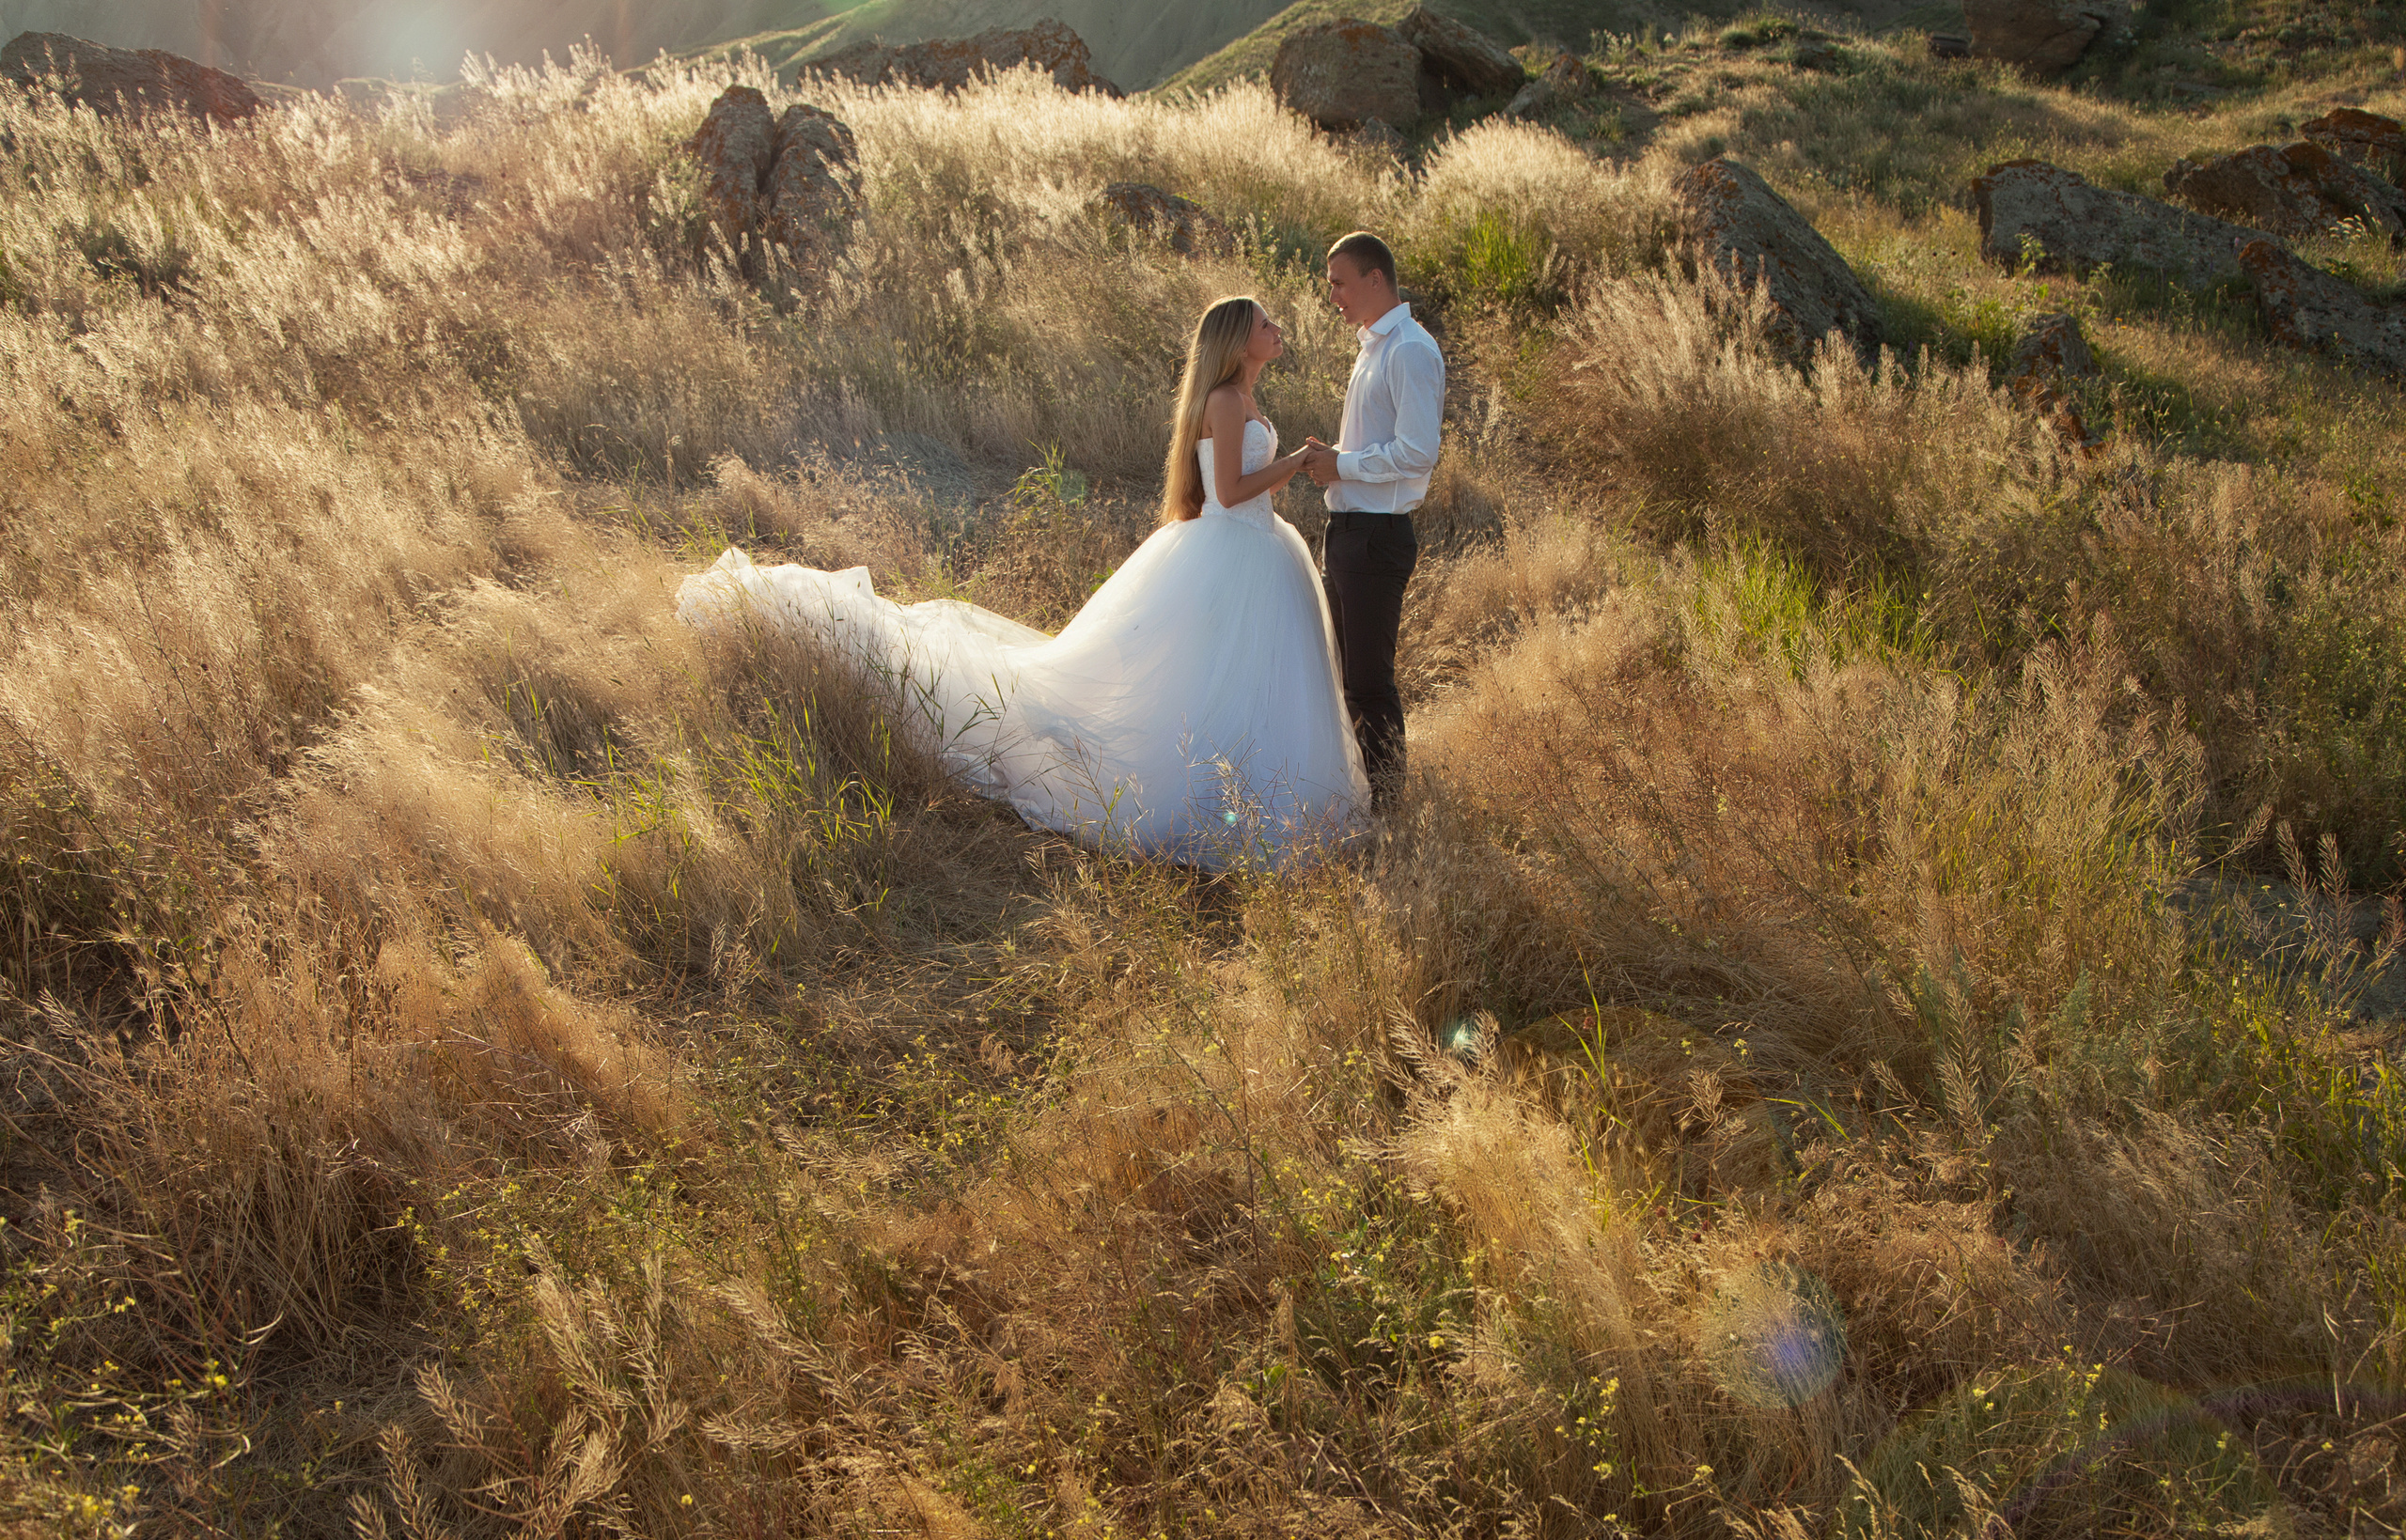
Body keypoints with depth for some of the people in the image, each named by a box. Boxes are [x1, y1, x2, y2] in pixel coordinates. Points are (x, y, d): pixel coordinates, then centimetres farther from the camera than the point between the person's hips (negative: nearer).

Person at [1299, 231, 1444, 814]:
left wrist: (1342, 464, -14)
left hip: (1376, 536, -10)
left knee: (1370, 679, -4)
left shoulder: (1410, 351, -15)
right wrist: (1331, 456, 7)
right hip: (1347, 531, 10)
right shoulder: (1374, 347, 16)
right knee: (1346, 672, 17)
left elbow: (1416, 453, -23)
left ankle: (1384, 805, 6)